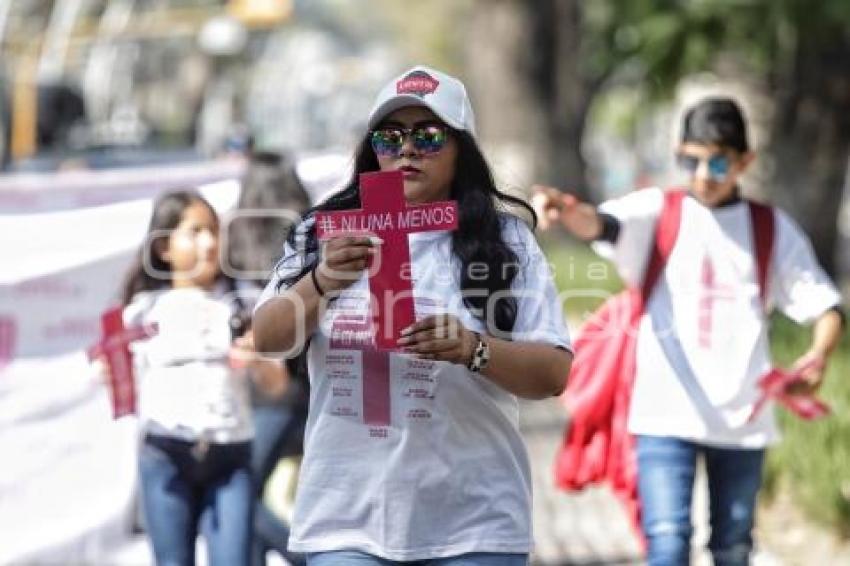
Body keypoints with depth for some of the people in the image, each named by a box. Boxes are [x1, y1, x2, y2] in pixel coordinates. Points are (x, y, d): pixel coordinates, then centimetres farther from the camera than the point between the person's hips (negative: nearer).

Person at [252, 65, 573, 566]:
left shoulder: (505, 242, 2)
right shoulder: (326, 235, 7)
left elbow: (554, 374, -3)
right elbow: (268, 338, -3)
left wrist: (472, 349, -23)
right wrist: (323, 283, -22)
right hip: (347, 522, 1)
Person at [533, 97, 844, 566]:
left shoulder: (773, 229, 8)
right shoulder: (656, 213, 1)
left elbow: (822, 304, 5)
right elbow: (604, 225, -20)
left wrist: (818, 356, -18)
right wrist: (570, 213, -45)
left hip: (742, 417, 3)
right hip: (667, 412, -3)